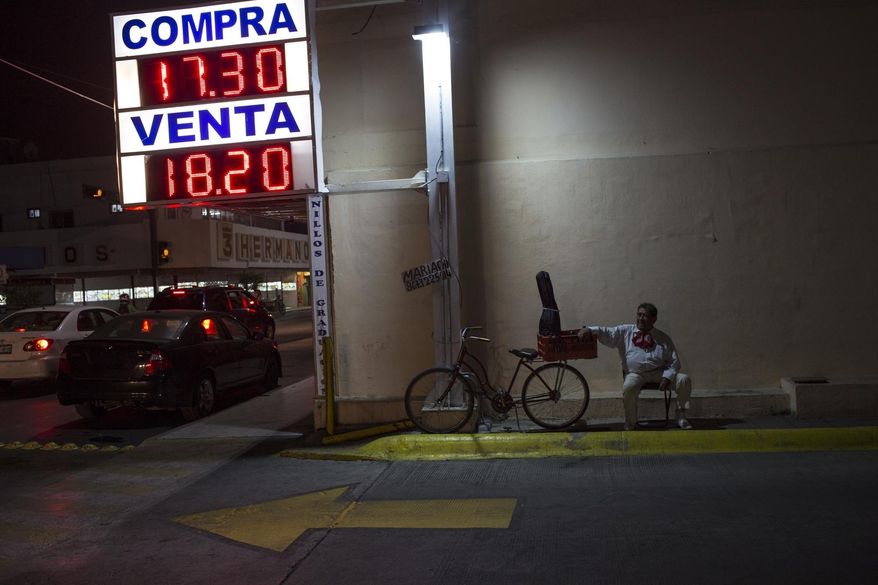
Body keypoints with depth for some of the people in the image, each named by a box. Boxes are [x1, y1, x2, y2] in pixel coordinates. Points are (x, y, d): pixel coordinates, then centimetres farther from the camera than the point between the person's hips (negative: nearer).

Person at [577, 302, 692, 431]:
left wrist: (667, 377, -9)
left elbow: (674, 361, 9)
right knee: (628, 388, -35)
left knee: (684, 380, -19)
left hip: (659, 372, 2)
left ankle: (681, 417, 0)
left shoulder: (663, 338, 13)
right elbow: (606, 333, 1)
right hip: (635, 373, -2)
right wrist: (589, 330, -19)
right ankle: (631, 424, -12)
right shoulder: (625, 332, 12)